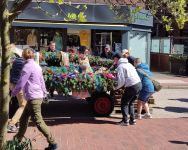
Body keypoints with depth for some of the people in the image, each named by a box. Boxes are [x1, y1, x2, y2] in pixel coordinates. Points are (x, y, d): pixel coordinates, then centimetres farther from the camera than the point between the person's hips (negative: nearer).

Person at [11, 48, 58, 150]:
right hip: (38, 96, 9)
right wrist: (44, 93, 27)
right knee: (23, 119, 19)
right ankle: (18, 139, 31)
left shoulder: (27, 66, -14)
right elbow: (42, 81, 18)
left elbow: (21, 83, -13)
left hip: (33, 98, -9)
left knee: (38, 121, -7)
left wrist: (13, 93, 3)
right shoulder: (37, 66, 11)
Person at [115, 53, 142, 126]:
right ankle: (132, 120, 23)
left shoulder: (120, 67, -3)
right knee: (131, 103, 22)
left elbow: (121, 81, -11)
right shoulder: (129, 64, 21)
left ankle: (125, 121, 9)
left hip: (132, 86, -8)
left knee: (124, 103, 9)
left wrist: (117, 87, 6)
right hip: (139, 84, 8)